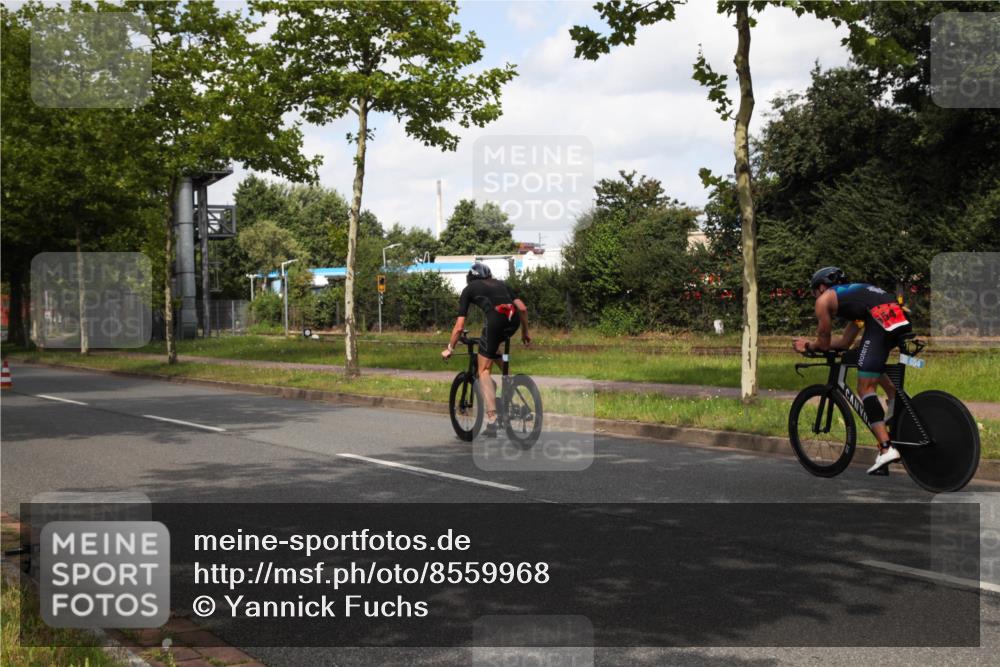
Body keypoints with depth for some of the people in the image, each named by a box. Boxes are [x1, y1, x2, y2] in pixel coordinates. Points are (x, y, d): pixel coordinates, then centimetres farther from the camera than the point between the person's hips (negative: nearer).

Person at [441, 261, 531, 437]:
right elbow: (522, 308, 22)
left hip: (496, 320, -4)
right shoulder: (500, 284, 32)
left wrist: (449, 348, 29)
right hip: (514, 320, 4)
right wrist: (525, 332, 34)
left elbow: (459, 326, 18)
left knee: (484, 370, 7)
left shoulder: (469, 289, 22)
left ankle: (492, 421, -4)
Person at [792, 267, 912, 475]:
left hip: (880, 319, -8)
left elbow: (824, 343, 23)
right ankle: (895, 398, 13)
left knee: (865, 388, -3)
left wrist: (809, 346, 43)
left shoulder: (824, 299, 18)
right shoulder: (853, 293, 39)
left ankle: (886, 448, -17)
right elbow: (844, 342, 42)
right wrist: (810, 344, 48)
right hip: (903, 320, 8)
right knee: (868, 359, 35)